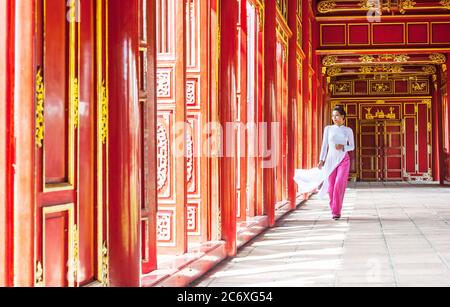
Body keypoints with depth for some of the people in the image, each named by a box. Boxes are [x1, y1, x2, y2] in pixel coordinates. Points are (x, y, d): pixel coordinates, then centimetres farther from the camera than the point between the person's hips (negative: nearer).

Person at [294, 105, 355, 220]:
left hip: (343, 160, -1)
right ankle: (334, 210, 20)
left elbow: (352, 147, 9)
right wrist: (321, 160, -3)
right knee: (331, 187, 2)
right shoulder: (328, 129, 5)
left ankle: (336, 211, -8)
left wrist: (343, 147, -11)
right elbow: (325, 145, 4)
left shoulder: (348, 130, 3)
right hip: (331, 160, 2)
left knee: (339, 186, -14)